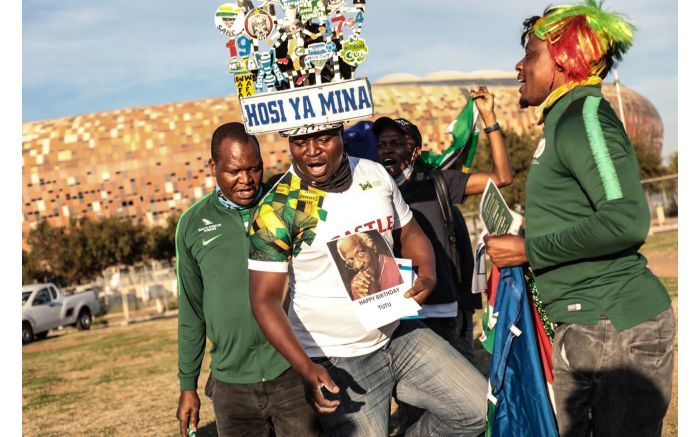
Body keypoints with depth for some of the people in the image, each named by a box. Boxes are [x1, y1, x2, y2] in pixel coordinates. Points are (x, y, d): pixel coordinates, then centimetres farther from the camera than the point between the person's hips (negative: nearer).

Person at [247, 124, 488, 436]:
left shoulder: (375, 175, 1)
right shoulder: (278, 210, -16)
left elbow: (409, 233, 13)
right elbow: (266, 298, -16)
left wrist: (427, 276, -10)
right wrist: (305, 367, -28)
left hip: (399, 333, 5)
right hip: (337, 362, -5)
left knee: (477, 409, 5)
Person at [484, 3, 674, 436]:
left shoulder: (585, 114, -13)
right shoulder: (566, 119, 18)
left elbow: (625, 221, -25)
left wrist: (529, 250, -17)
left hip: (614, 324, -10)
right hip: (587, 323, 10)